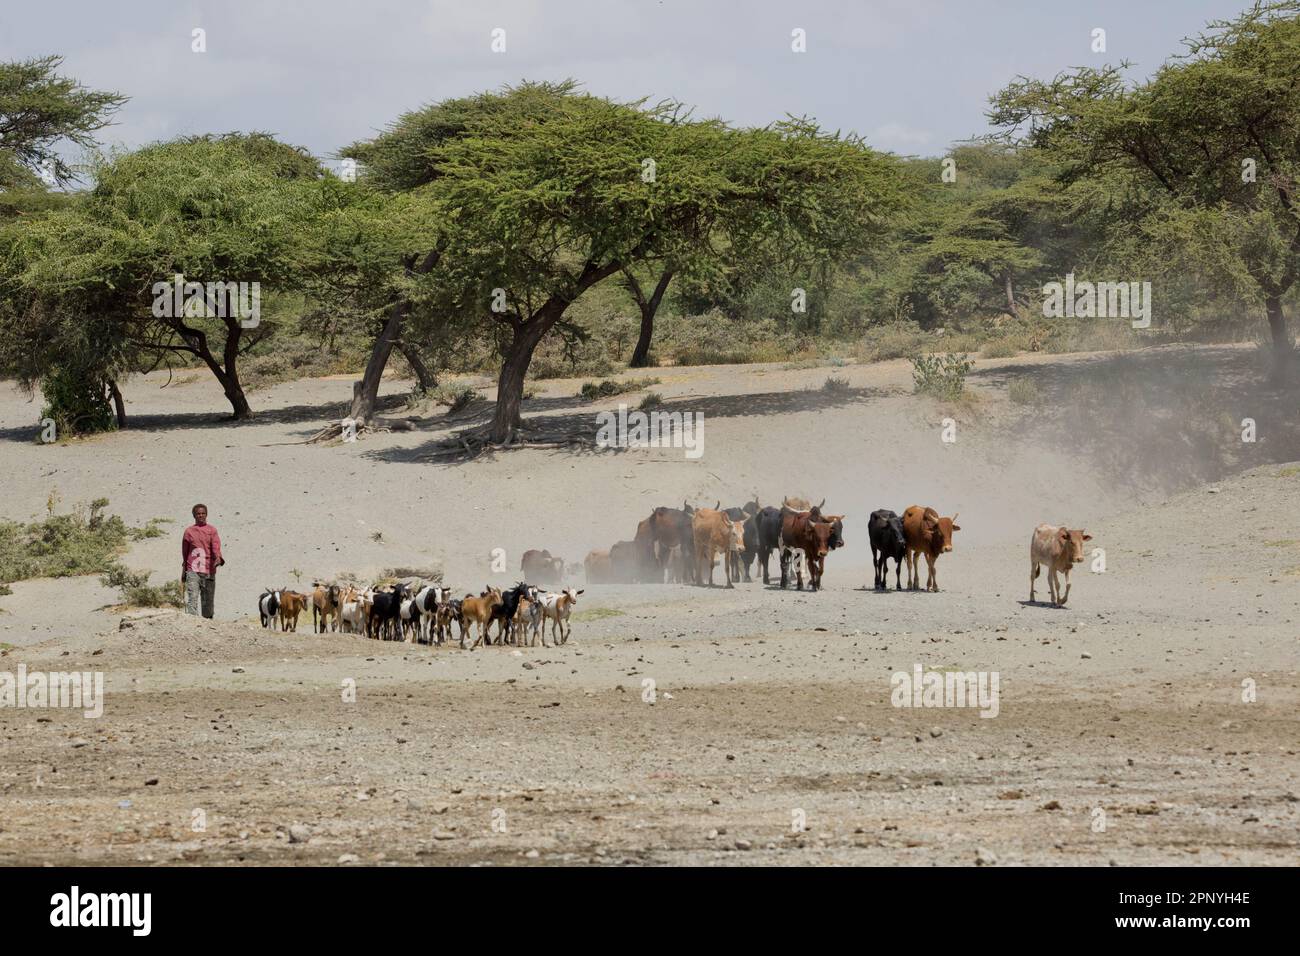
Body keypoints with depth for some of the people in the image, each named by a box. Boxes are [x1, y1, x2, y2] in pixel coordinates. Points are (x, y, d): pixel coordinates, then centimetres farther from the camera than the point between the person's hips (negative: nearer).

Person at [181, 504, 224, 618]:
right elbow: (184, 553, 17)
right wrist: (183, 571, 19)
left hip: (208, 570, 0)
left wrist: (218, 558, -31)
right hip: (192, 570, 0)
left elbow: (216, 546, -10)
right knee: (192, 599, -13)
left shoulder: (212, 531, 6)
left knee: (208, 601, 5)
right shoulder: (189, 531, 10)